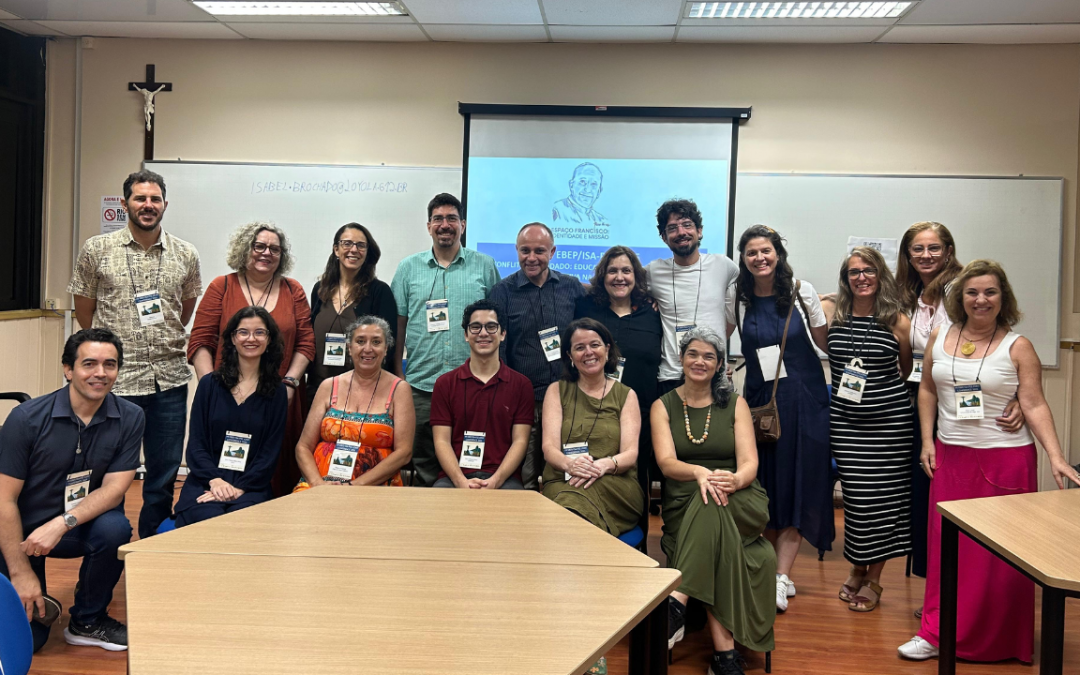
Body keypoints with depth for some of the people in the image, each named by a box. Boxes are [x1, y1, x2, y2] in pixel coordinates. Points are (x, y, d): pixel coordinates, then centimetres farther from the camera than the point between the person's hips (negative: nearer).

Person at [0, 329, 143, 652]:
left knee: (115, 528, -31)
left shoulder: (130, 418, -10)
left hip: (79, 527, 3)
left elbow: (114, 488, -12)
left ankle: (88, 621, -5)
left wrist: (62, 524, -29)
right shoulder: (27, 418, -16)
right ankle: (37, 601, 23)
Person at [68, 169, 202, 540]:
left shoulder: (186, 255, 5)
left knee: (164, 476, 10)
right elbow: (84, 308, 8)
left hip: (169, 379, 2)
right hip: (115, 379, -2)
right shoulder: (96, 250, 0)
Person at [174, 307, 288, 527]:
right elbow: (195, 442, 4)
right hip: (205, 482, 1)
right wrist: (215, 480, -14)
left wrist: (239, 488, -12)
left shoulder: (277, 392, 8)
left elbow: (271, 451, 3)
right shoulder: (209, 384, 9)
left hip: (250, 487, 0)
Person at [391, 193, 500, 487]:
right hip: (421, 384, 1)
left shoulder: (485, 266, 8)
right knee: (424, 469, 7)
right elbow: (399, 323, 11)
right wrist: (397, 374, 5)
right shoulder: (408, 268, 10)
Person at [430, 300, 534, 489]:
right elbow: (442, 441, 4)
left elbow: (520, 440, 4)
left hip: (503, 478, 0)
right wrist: (461, 481, -14)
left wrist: (495, 481, -14)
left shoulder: (521, 384, 10)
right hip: (455, 477, 1)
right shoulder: (445, 383, 12)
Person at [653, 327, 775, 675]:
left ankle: (676, 602, -43)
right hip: (685, 506, 0)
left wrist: (734, 479, -29)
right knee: (723, 544, -35)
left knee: (713, 506, -37)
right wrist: (699, 472, -31)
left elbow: (749, 463, -2)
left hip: (741, 503, 0)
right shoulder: (663, 406, 9)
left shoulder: (735, 404, 11)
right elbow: (666, 462, -7)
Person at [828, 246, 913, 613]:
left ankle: (873, 579, 17)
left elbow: (907, 371, 10)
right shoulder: (831, 315, 2)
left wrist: (881, 387, 2)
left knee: (882, 496, 2)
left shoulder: (897, 321, -1)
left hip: (889, 418, -1)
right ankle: (856, 570, 25)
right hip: (845, 418, 1)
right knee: (855, 494, 4)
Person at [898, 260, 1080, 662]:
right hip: (950, 457, 3)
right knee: (947, 547, 7)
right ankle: (938, 633, 17)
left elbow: (1035, 406, -9)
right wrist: (927, 441, 6)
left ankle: (997, 640, 19)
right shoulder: (940, 337, 3)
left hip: (1005, 460, -3)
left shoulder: (1017, 347, -6)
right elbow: (927, 390, 12)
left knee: (998, 552, 4)